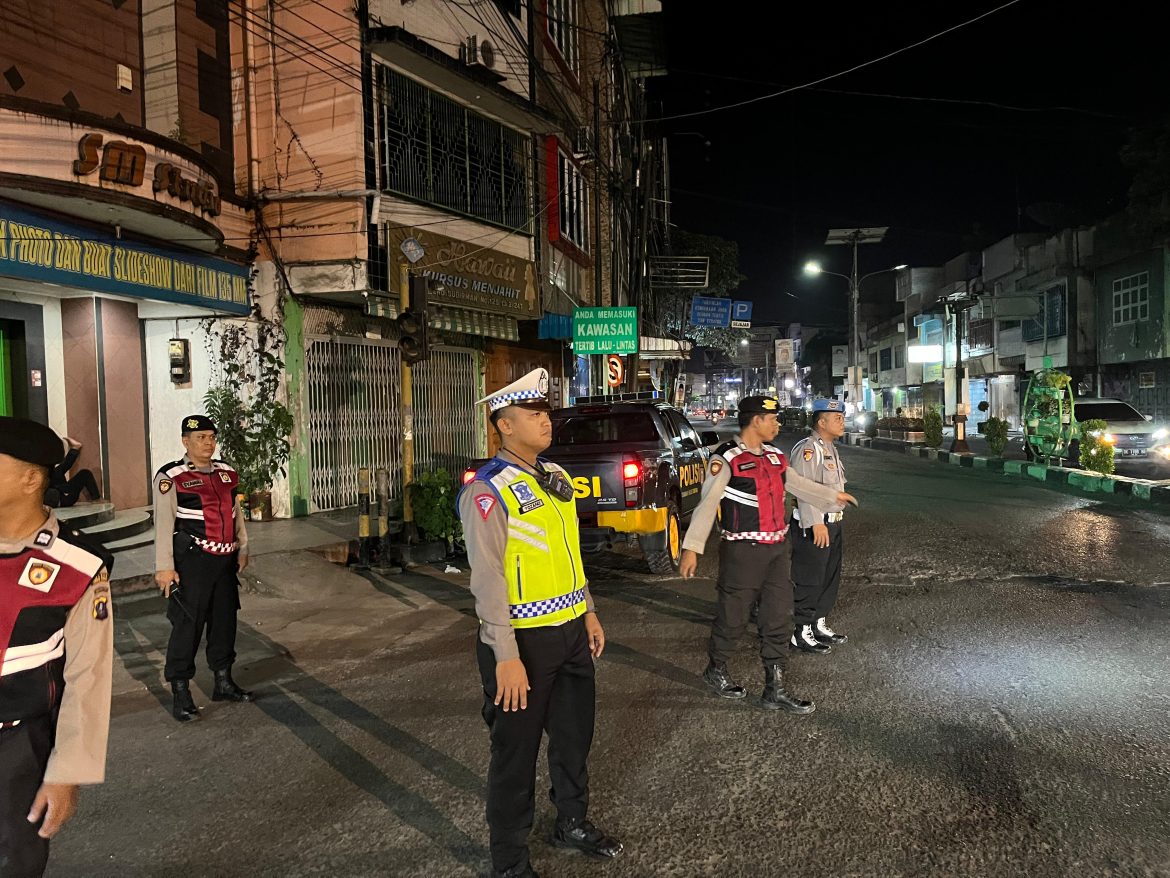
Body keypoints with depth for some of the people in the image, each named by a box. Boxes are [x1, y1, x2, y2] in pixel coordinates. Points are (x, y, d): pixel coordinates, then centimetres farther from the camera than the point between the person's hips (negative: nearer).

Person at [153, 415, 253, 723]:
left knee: (225, 620, 14)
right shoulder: (171, 477, -8)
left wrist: (242, 548, 17)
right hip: (192, 562, -6)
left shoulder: (226, 473, 11)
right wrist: (164, 567, -14)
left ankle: (223, 682, 28)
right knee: (187, 624, -3)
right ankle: (180, 692, 9)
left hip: (225, 560, 7)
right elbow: (163, 524, -11)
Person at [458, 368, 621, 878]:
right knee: (516, 751, 9)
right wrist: (506, 657, -21)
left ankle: (572, 823, 47)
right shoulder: (487, 491, -17)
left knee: (574, 735, 23)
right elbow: (487, 580, -20)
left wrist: (588, 612, 17)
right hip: (524, 639, -7)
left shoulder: (555, 478, 8)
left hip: (572, 631, 8)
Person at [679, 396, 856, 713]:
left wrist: (834, 495, 37)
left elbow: (798, 484, 27)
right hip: (743, 552, -7)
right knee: (733, 616, 6)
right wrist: (691, 548, -24)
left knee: (779, 618, 8)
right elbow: (707, 503, -19)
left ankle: (775, 689, 18)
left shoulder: (774, 456, 10)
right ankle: (716, 669, 31)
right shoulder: (727, 458, -14)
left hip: (776, 549, 7)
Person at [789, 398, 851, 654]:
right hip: (812, 526, -10)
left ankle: (820, 624, 30)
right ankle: (802, 633, 6)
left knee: (829, 578, 17)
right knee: (807, 581, -3)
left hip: (832, 523, 10)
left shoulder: (829, 449, 18)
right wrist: (816, 523, -29)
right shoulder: (808, 448, -16)